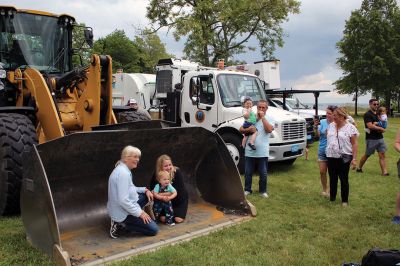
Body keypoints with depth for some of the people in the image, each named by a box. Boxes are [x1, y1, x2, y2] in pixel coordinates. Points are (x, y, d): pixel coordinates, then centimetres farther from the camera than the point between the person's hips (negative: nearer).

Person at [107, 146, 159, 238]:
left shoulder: (123, 169, 7)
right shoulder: (123, 173, -24)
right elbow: (123, 200, -28)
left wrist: (145, 190, 7)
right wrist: (140, 213, -19)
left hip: (122, 208, 10)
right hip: (122, 212, -10)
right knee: (154, 229, -6)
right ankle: (121, 224, -4)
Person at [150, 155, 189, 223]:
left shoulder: (177, 172, -25)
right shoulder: (156, 175, -16)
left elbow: (177, 191, -27)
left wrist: (162, 194, -35)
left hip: (180, 199, -2)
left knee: (178, 219, -13)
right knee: (163, 219, -11)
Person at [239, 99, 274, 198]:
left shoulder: (268, 119, 4)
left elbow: (269, 129, -16)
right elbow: (241, 130, 7)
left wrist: (262, 117, -12)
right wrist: (248, 129, -14)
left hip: (262, 152, -2)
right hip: (249, 151, 2)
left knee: (263, 173, 6)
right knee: (248, 172, 10)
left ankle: (263, 190, 22)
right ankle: (247, 189, 24)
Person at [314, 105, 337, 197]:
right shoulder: (322, 122, -3)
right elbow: (317, 135, -6)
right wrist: (315, 127, -22)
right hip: (322, 150, 2)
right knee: (322, 172, 7)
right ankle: (324, 189, 26)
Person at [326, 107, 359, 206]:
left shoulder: (350, 127, -8)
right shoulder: (331, 126, 8)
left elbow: (355, 144, -8)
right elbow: (327, 137, 24)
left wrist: (354, 159, -12)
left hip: (344, 158, -5)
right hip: (331, 157, 5)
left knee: (344, 179, 4)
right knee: (332, 178, 12)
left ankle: (345, 200, 16)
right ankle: (332, 198, 24)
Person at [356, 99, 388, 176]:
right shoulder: (367, 114, -11)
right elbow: (370, 126, -21)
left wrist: (375, 126, -3)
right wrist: (381, 128, -8)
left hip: (380, 138, 7)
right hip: (371, 139, -7)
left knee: (382, 155, -1)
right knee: (367, 155, 6)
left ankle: (384, 172, -2)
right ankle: (359, 168, 25)